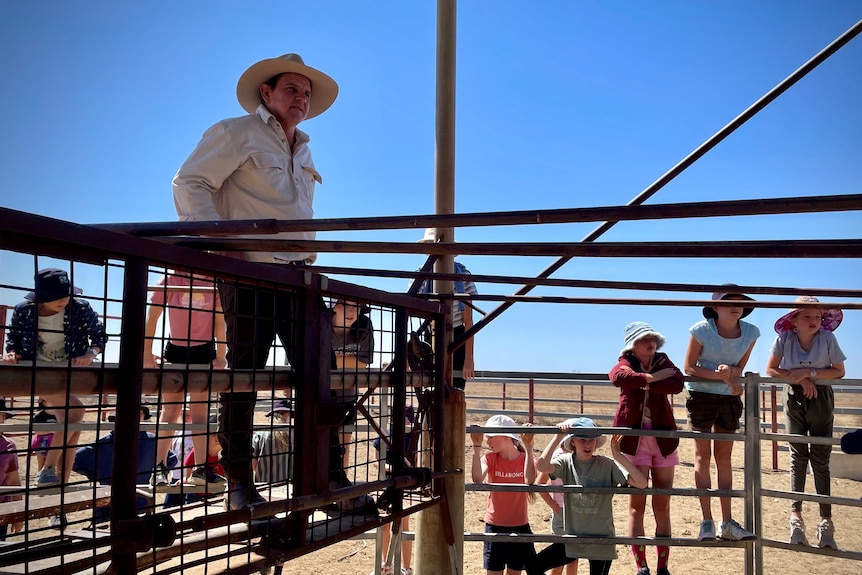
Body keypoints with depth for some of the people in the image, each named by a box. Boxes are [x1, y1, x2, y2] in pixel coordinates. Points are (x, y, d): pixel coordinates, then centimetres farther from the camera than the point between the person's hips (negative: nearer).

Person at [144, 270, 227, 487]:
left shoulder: (214, 283, -10)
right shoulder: (170, 279, -11)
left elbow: (220, 321, -5)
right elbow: (152, 316, -9)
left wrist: (221, 356, -8)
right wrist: (147, 353, -13)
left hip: (204, 351, 0)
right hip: (175, 350, 0)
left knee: (200, 411, 1)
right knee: (170, 410, 2)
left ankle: (201, 468, 3)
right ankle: (160, 467, 7)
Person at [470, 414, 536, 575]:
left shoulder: (525, 458, -7)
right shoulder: (490, 458, -7)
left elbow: (530, 480, -30)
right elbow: (477, 479, -28)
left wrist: (527, 446, -34)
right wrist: (477, 447, -34)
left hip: (519, 527, 0)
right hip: (495, 526, 0)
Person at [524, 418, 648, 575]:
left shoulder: (608, 465, -12)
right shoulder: (566, 462, -8)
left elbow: (641, 483, -22)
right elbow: (542, 466, -28)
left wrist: (618, 455, -28)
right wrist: (558, 436, -28)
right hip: (571, 540, 2)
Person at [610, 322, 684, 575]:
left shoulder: (663, 361, 9)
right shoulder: (626, 363, 3)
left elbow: (678, 383, -13)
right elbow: (617, 377, -24)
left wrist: (646, 384, -16)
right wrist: (651, 378, -16)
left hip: (663, 438, 3)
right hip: (634, 438, -3)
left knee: (662, 505, 6)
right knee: (637, 504, -1)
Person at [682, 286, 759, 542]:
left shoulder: (750, 332, -8)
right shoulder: (702, 330, -18)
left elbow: (740, 368, -1)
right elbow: (689, 367, -13)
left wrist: (730, 371, -24)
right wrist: (724, 376, -22)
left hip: (730, 397, 4)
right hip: (701, 395, -3)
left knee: (724, 458, 8)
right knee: (703, 456, -1)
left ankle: (727, 522, 14)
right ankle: (707, 521, 4)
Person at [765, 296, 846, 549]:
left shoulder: (827, 338, -12)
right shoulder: (784, 339, -11)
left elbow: (839, 371, -7)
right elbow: (771, 370, -7)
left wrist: (809, 372, -19)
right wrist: (800, 379, -17)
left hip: (820, 399, 0)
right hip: (794, 398, 0)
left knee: (820, 458, -1)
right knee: (798, 455, -1)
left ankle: (826, 521, 5)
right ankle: (796, 515, 5)